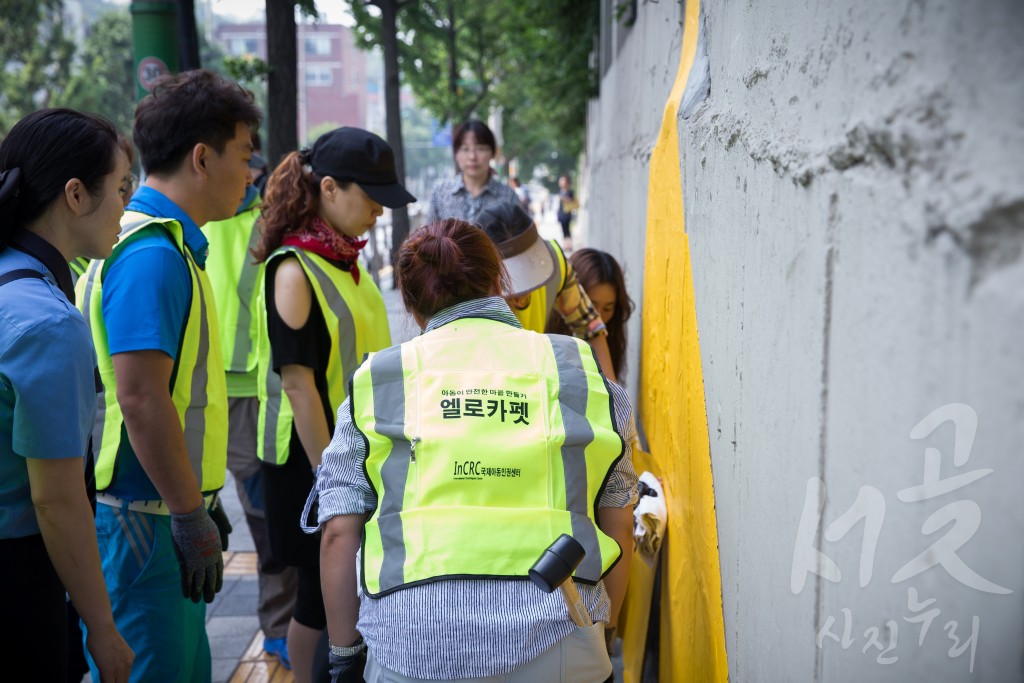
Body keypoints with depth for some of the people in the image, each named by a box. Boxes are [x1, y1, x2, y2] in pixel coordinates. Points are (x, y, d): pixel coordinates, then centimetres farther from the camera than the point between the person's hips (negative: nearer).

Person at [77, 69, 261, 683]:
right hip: (143, 520, -10)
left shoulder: (171, 246, 14)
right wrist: (191, 517, -20)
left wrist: (199, 500, 20)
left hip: (168, 512, 10)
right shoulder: (152, 254, -18)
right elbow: (139, 397, -24)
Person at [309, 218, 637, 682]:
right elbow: (618, 526, 10)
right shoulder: (581, 370, 8)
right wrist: (600, 632, 21)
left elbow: (339, 532, 3)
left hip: (412, 645, 0)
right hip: (555, 644, 1)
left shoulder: (378, 382, 7)